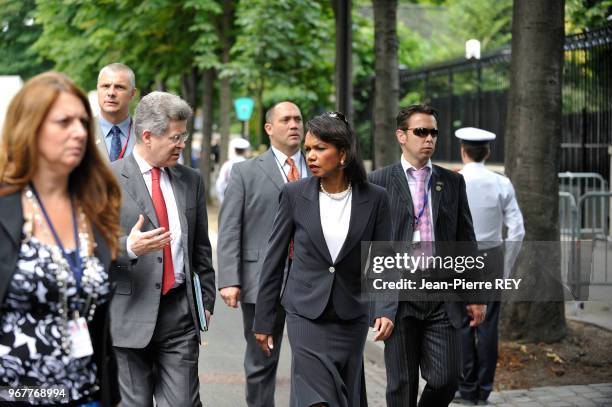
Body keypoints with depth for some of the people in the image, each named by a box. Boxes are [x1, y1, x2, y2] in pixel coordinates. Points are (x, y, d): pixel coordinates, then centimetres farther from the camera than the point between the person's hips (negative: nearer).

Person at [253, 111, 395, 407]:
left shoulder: (374, 199, -3)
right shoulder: (294, 195, -4)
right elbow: (274, 260, 2)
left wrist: (384, 310, -14)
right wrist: (263, 320, 3)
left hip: (351, 316, 2)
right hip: (306, 314, -1)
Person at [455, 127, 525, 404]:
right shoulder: (502, 184, -2)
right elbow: (516, 231, -3)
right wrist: (506, 268, 7)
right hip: (492, 260, 2)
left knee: (462, 326, 4)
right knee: (488, 326, 6)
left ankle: (467, 388, 7)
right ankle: (484, 388, 12)